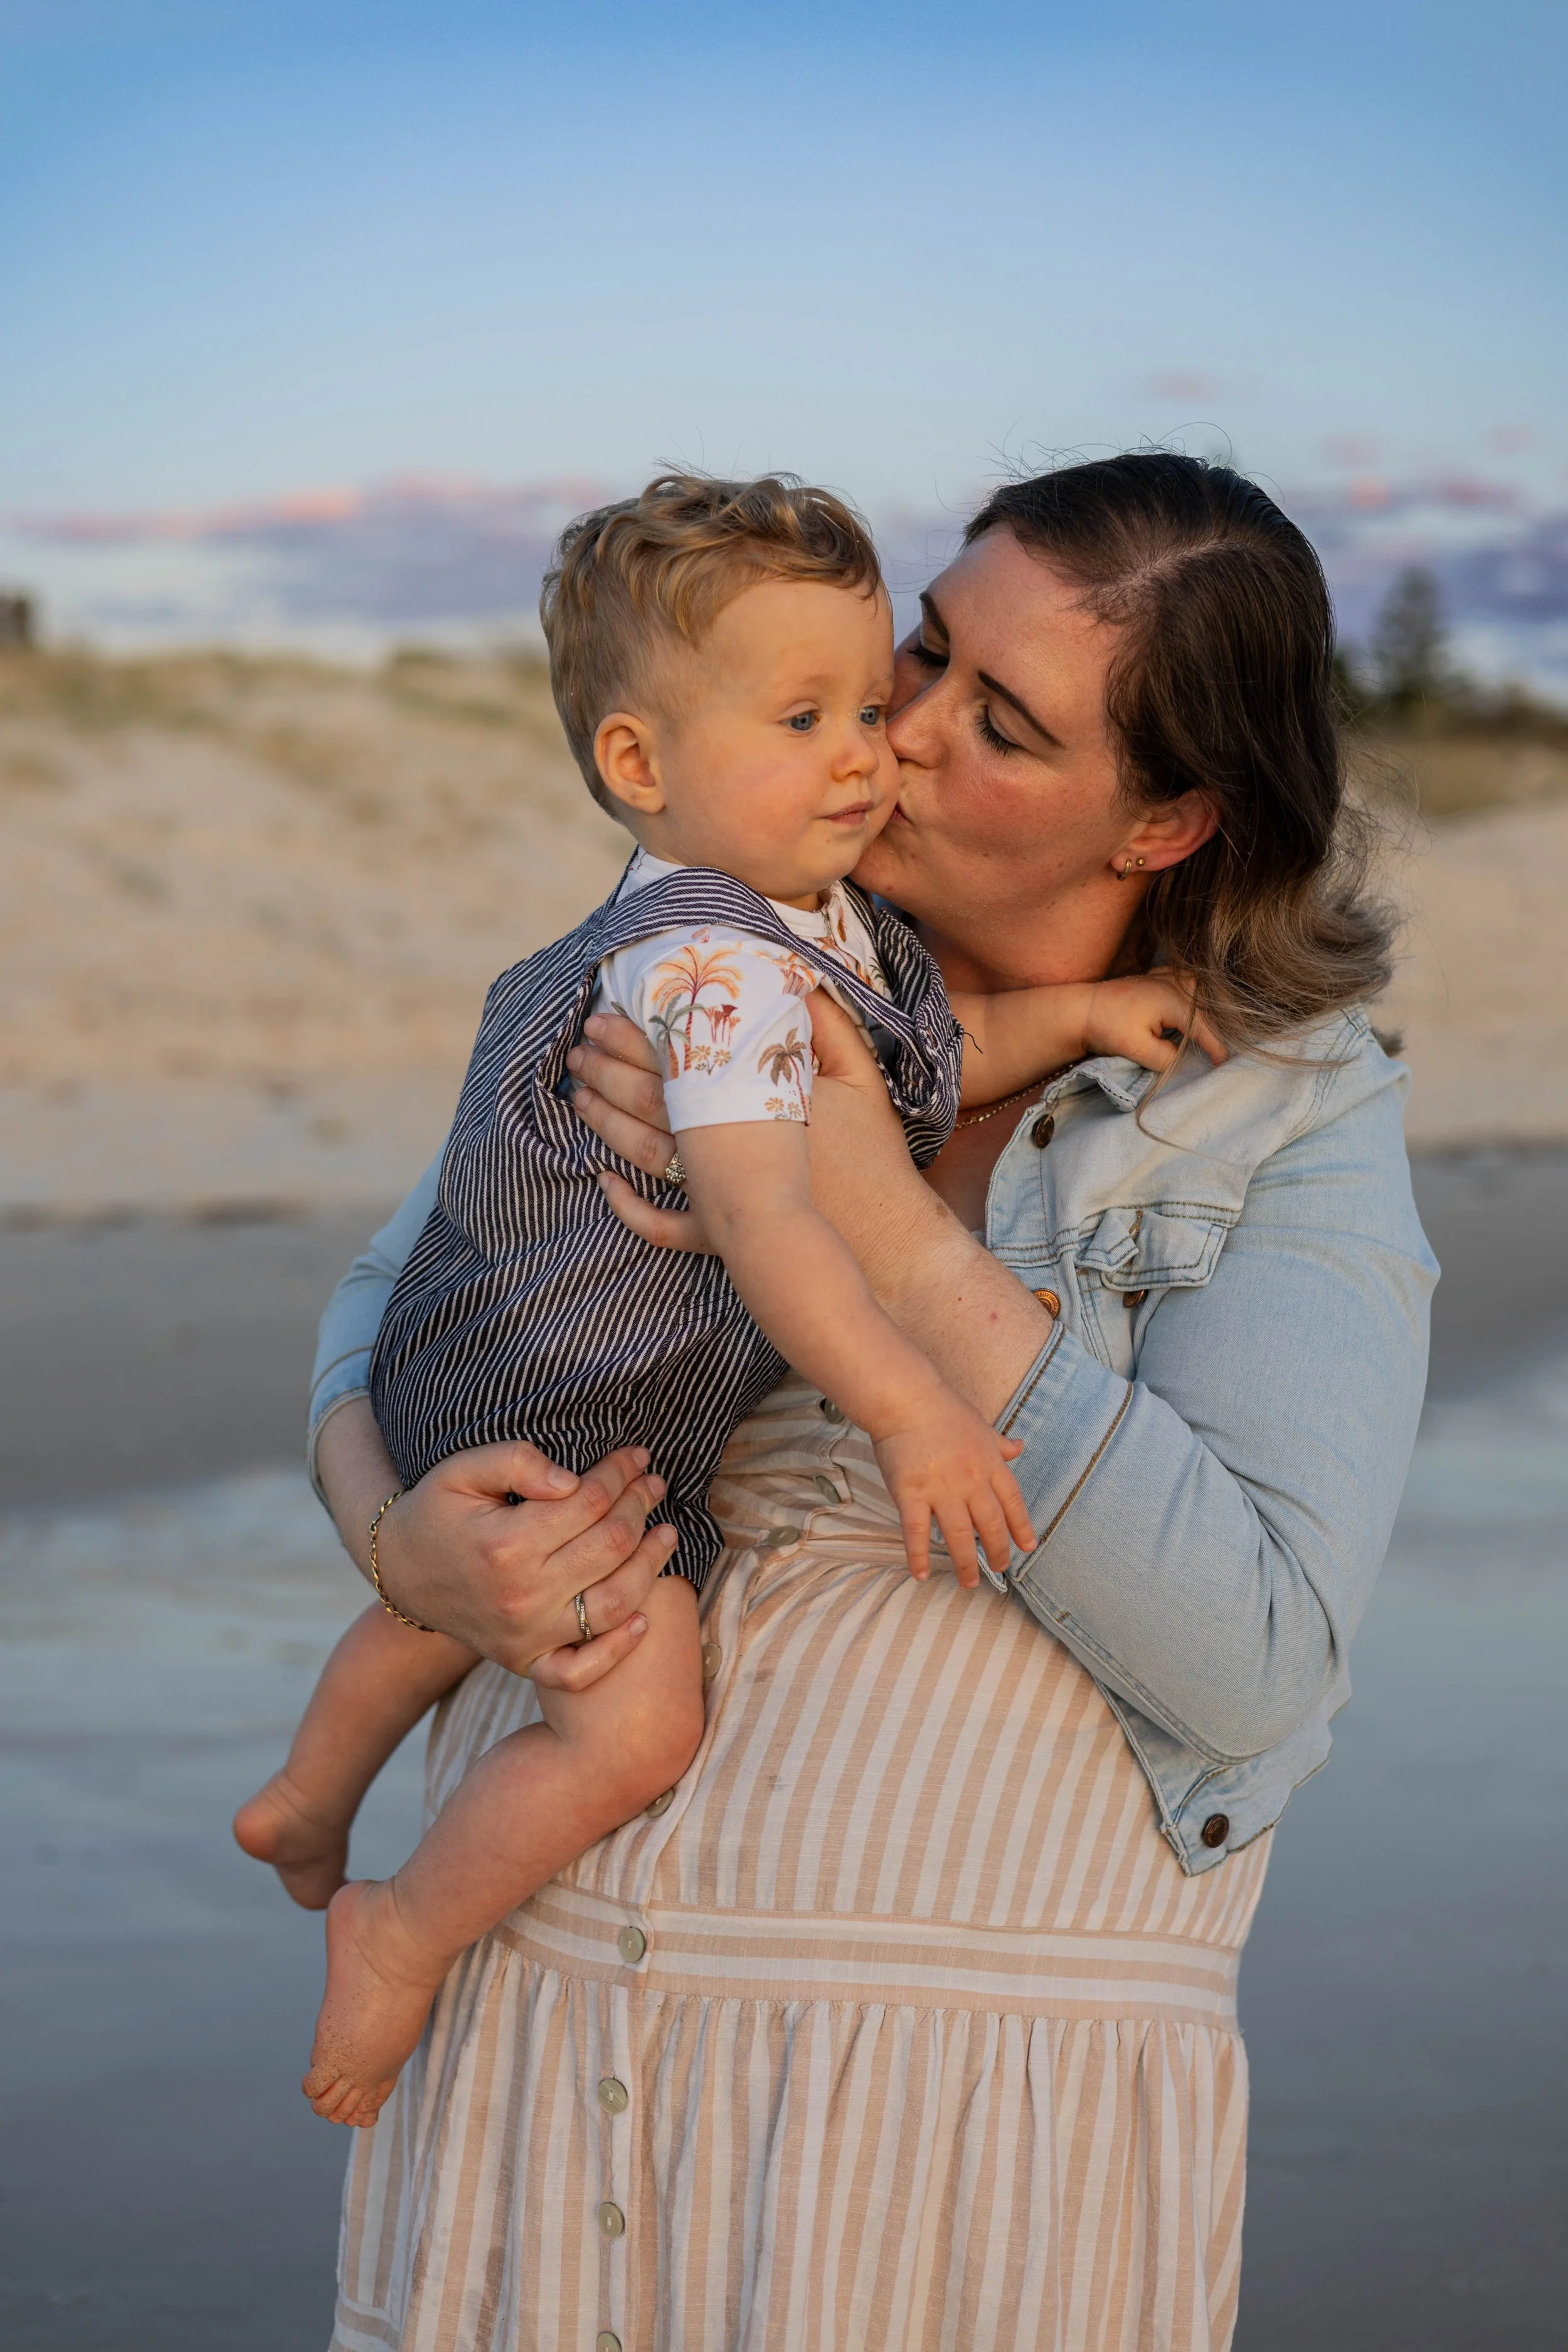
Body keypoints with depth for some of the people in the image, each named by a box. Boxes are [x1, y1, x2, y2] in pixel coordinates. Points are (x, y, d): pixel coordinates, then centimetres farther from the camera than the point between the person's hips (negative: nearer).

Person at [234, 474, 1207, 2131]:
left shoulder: (812, 917, 0)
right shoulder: (711, 966, -32)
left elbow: (931, 1049, 16)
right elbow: (762, 1216, -41)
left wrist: (1067, 1014, -1)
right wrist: (904, 1406, -48)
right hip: (564, 1414, -11)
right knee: (633, 1727, -17)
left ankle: (304, 1807, 55)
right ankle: (403, 1934, 3)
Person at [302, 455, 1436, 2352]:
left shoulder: (1293, 1125, -6)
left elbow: (1252, 1660, -17)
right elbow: (397, 1298, 12)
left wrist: (889, 1236, -23)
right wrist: (399, 1535, -12)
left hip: (968, 2064, -3)